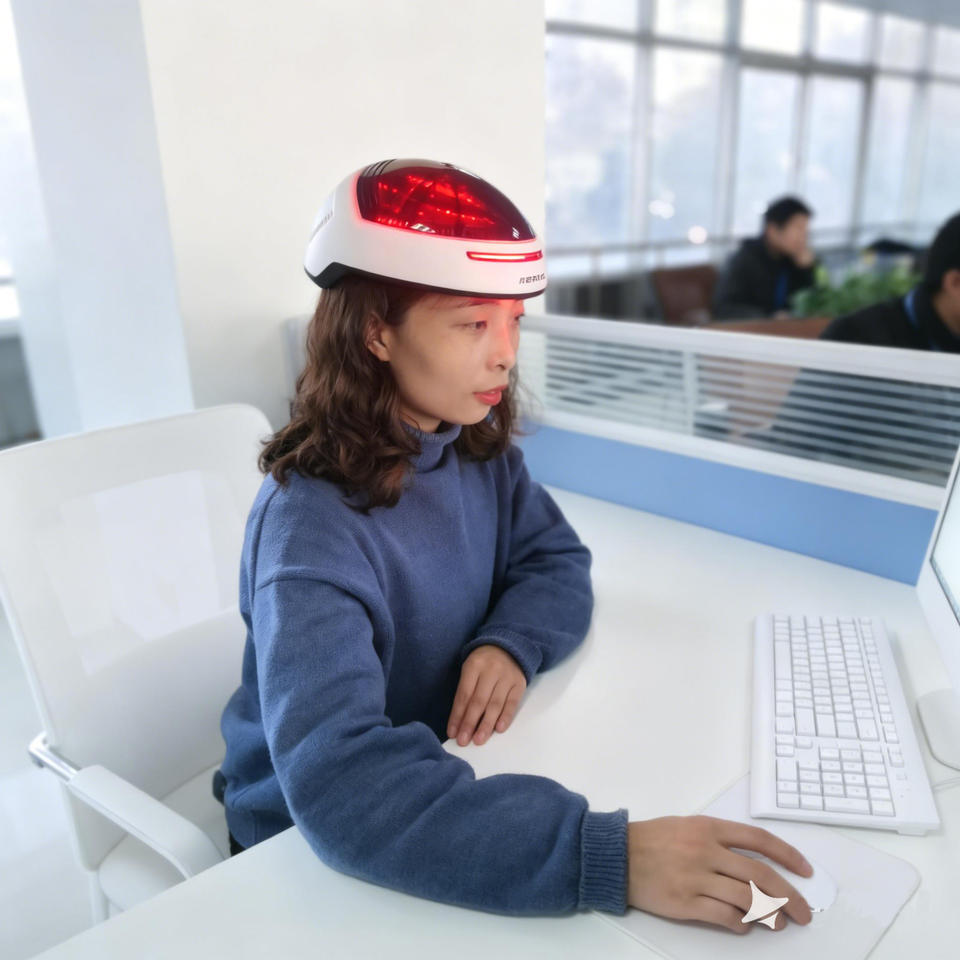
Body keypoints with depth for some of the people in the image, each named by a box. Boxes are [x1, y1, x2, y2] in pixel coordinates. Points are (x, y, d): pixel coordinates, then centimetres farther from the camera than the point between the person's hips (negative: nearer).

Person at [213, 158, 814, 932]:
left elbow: (557, 562, 2)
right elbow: (338, 783, -38)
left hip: (445, 774, 5)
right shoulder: (311, 526, -29)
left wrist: (511, 644, -20)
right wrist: (609, 856, -46)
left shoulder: (480, 446, -7)